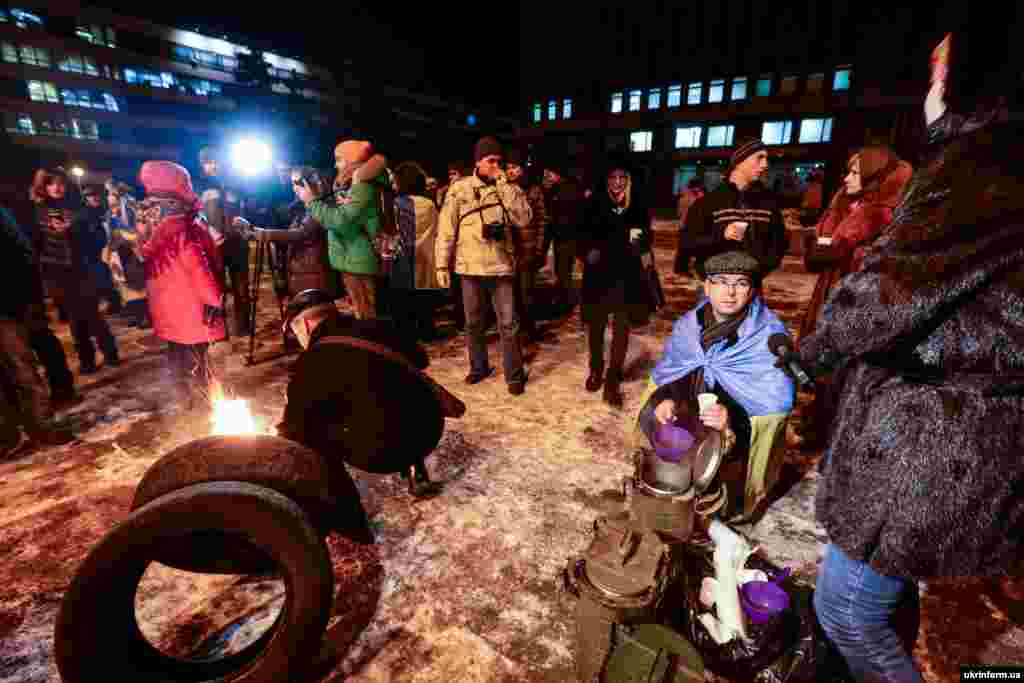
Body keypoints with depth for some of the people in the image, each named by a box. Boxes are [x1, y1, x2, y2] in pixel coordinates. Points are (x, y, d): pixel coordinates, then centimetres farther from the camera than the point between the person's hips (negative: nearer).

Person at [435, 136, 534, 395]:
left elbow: (524, 219, -11)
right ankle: (478, 366, 33)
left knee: (509, 324, 1)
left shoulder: (509, 189, 5)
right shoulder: (460, 188, 2)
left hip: (502, 266, 0)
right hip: (470, 267, 1)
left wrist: (504, 186, -12)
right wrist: (442, 264, -2)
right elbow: (446, 229, 2)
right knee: (474, 323, 14)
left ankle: (514, 374, 15)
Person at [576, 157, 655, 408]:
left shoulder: (638, 206, 1)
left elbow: (647, 242, 9)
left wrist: (639, 239, -12)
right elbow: (582, 236, 0)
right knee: (596, 325, 12)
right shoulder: (595, 205, -3)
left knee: (621, 328, 2)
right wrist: (588, 252, -19)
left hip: (627, 276, 1)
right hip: (598, 274, 0)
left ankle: (613, 380, 14)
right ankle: (596, 369, 35)